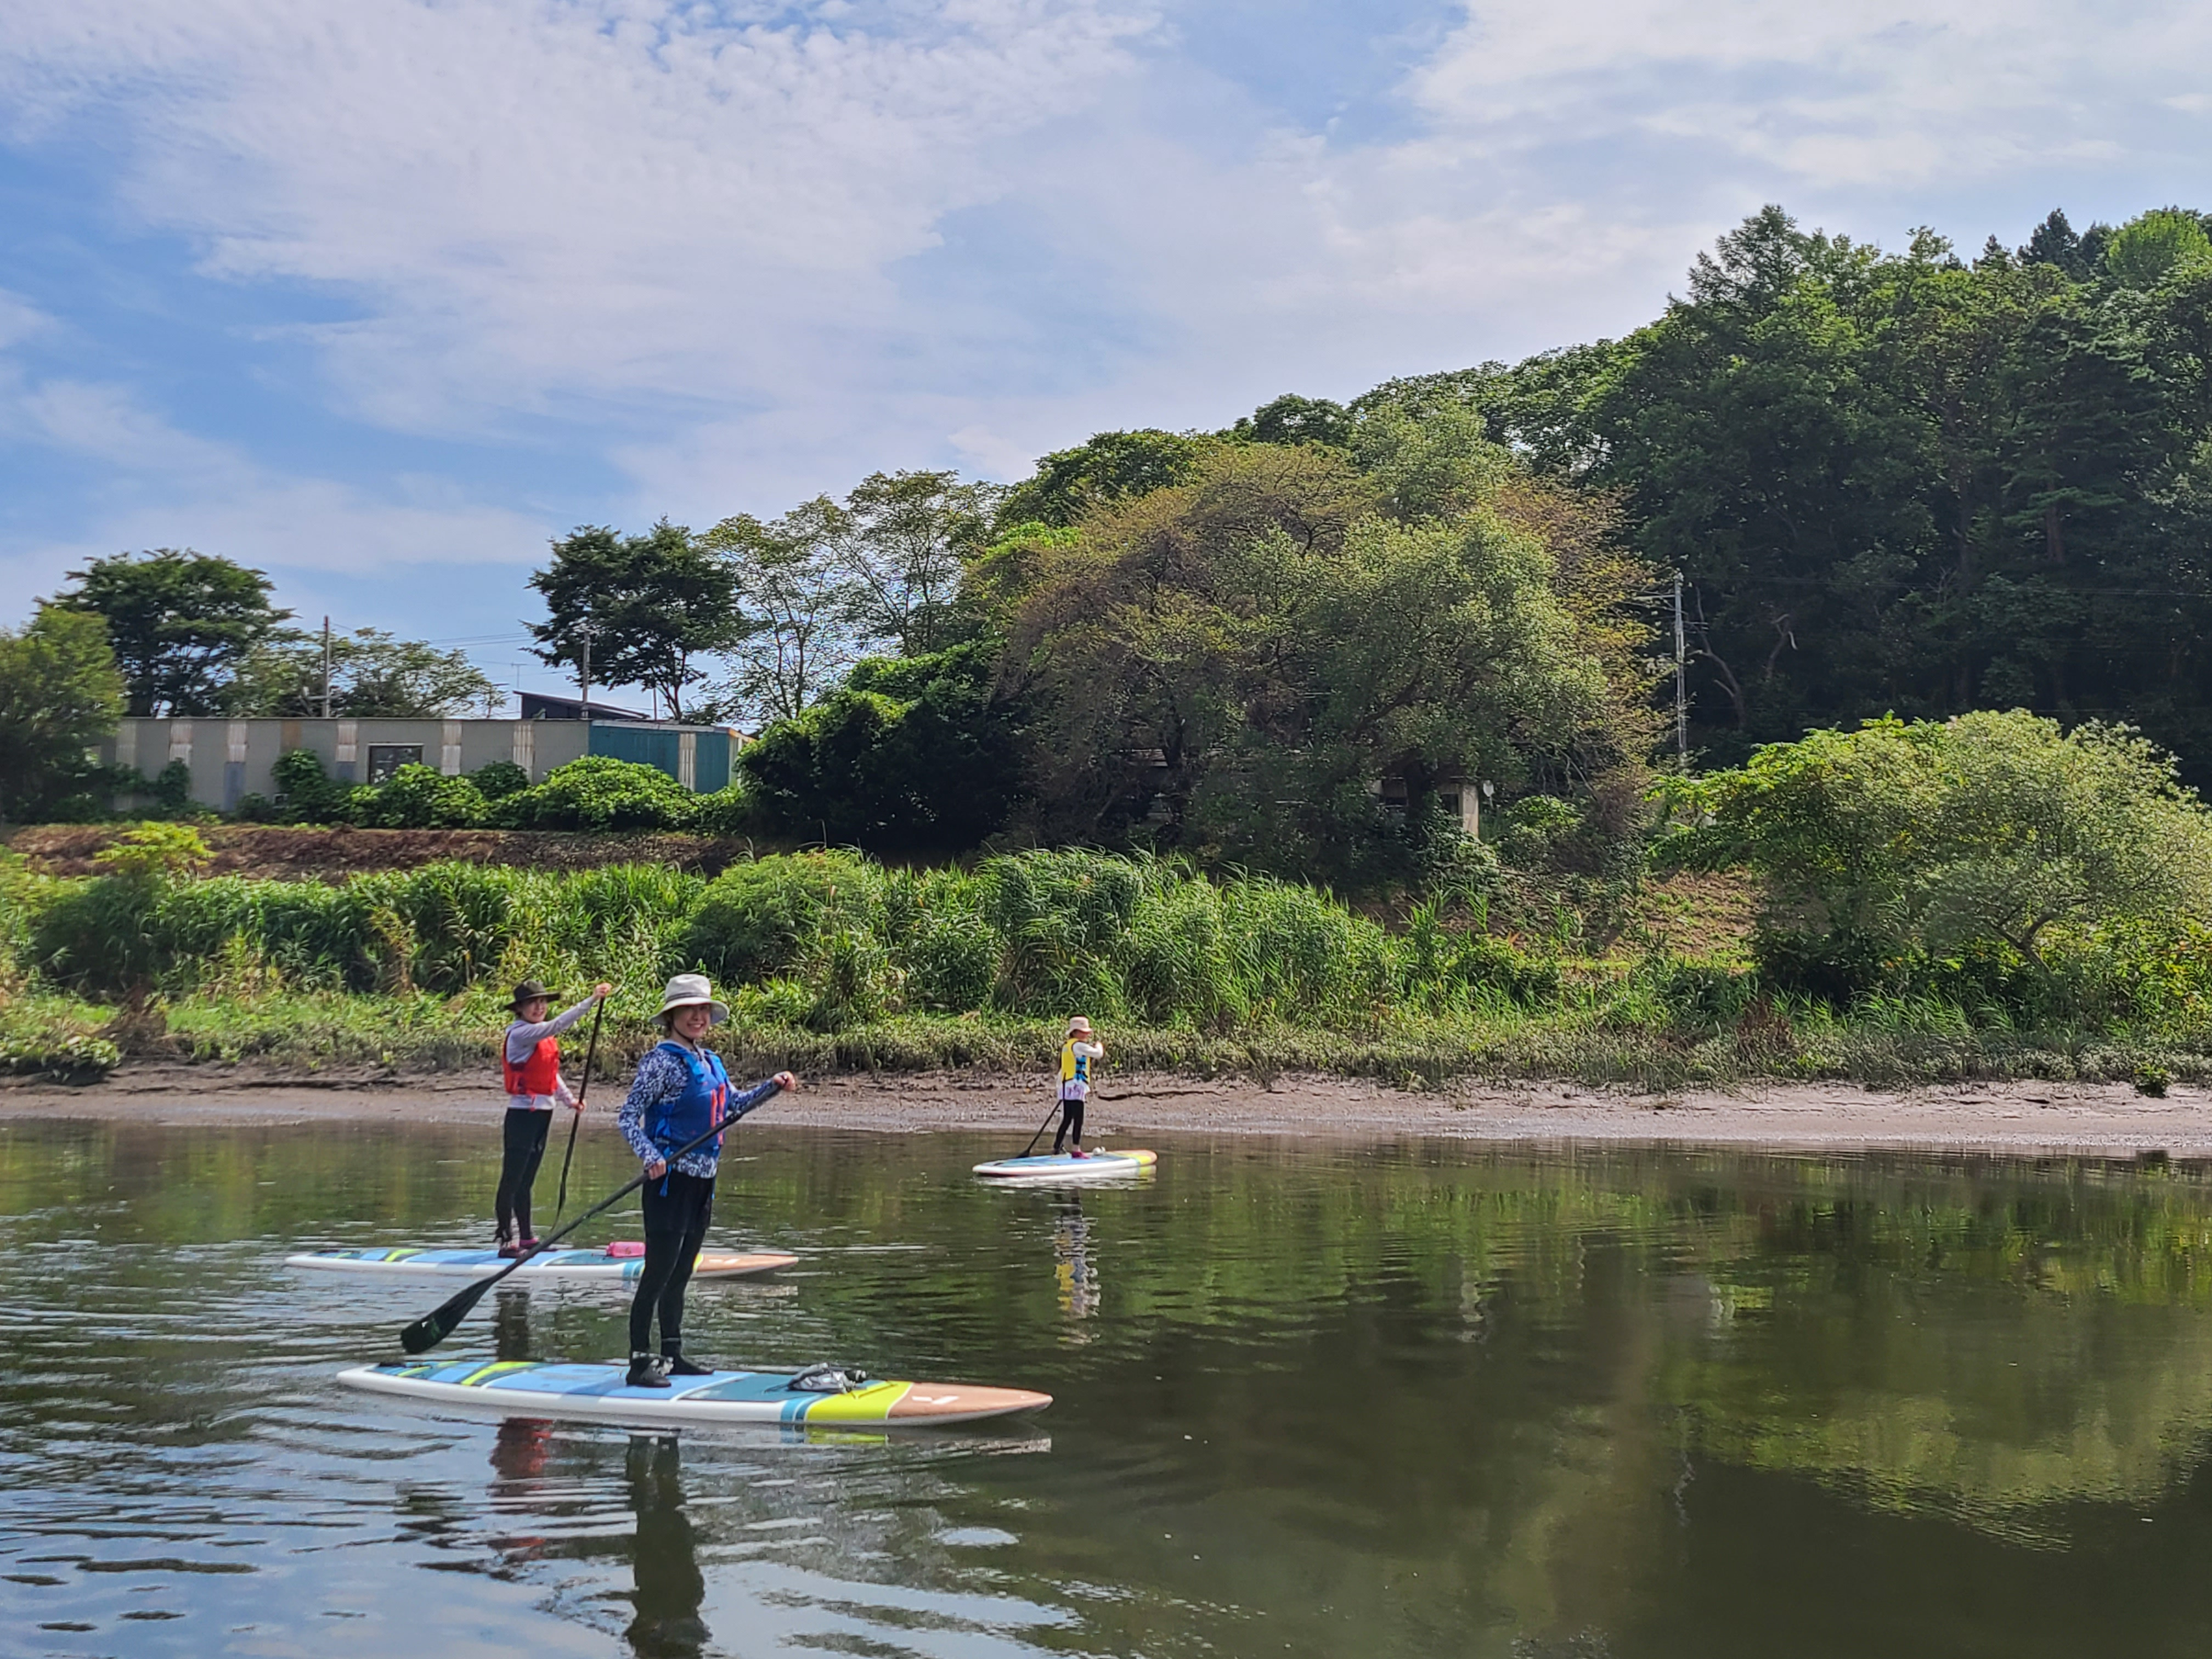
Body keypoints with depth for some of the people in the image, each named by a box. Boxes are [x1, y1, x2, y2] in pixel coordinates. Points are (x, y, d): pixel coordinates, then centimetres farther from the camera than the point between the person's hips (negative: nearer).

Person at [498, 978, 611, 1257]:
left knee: (526, 1181, 15)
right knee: (512, 1179, -6)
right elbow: (558, 1025, -26)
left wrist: (569, 1099, 9)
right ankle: (506, 1241, -6)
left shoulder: (544, 1037, 14)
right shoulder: (520, 1034, -14)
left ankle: (526, 1238, 20)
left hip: (542, 1113, 9)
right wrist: (591, 1001, -30)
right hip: (523, 1114, -9)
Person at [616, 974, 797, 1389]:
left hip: (702, 1181, 8)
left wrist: (771, 1086, 17)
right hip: (670, 1179, -8)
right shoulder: (662, 1060, -11)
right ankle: (640, 1361, -4)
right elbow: (628, 1118, -15)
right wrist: (651, 1157, -29)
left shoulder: (709, 1061, 14)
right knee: (658, 1273, -8)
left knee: (680, 1275, 15)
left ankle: (672, 1355, 23)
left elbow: (732, 1106, 29)